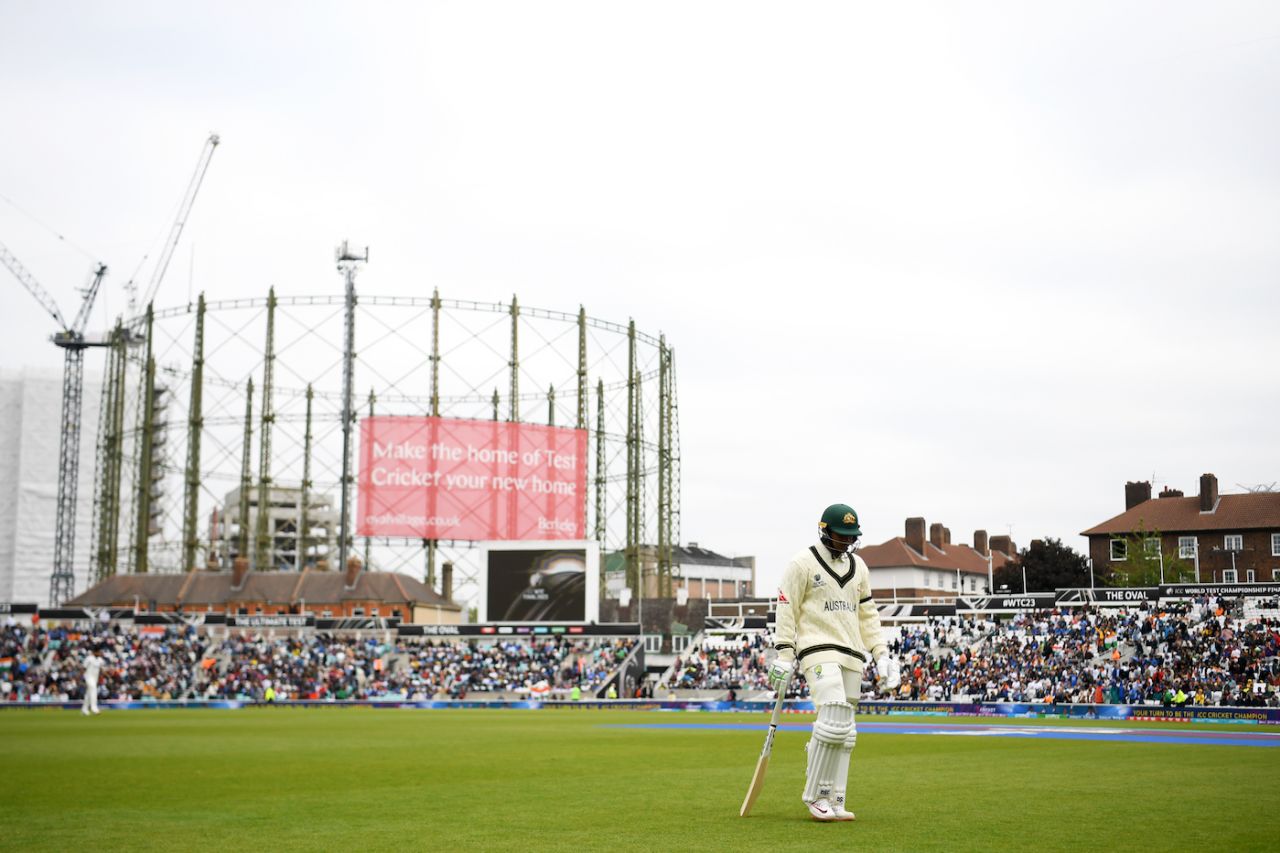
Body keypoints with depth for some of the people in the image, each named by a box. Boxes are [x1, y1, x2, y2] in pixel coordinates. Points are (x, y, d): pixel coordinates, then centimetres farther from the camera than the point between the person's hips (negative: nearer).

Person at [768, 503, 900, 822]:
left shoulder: (858, 566, 16)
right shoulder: (802, 563, -3)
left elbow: (867, 614, 20)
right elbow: (786, 610, -4)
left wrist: (882, 655, 12)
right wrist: (784, 656, -10)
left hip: (852, 656, 7)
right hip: (817, 651, -7)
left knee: (844, 733, 5)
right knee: (833, 720, -21)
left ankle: (833, 803, 10)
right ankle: (814, 795, -8)